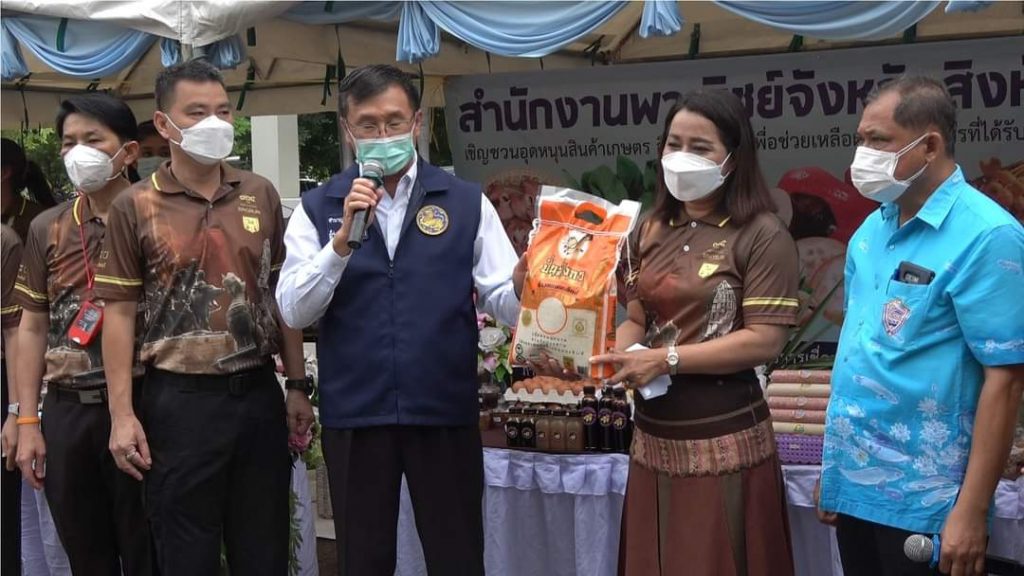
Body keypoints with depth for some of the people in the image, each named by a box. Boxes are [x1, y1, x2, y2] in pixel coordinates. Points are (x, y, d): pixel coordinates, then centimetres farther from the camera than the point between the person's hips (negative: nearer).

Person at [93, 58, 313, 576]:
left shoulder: (261, 195, 7)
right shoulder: (135, 207, -3)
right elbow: (119, 312, -4)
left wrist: (297, 386, 9)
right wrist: (122, 415, -10)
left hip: (259, 394, 3)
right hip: (180, 399, -3)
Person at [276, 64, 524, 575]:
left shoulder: (466, 202, 2)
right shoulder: (318, 208, 3)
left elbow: (503, 298, -3)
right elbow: (294, 311, -6)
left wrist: (523, 286, -26)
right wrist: (343, 240, -19)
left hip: (445, 409, -1)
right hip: (354, 412, 1)